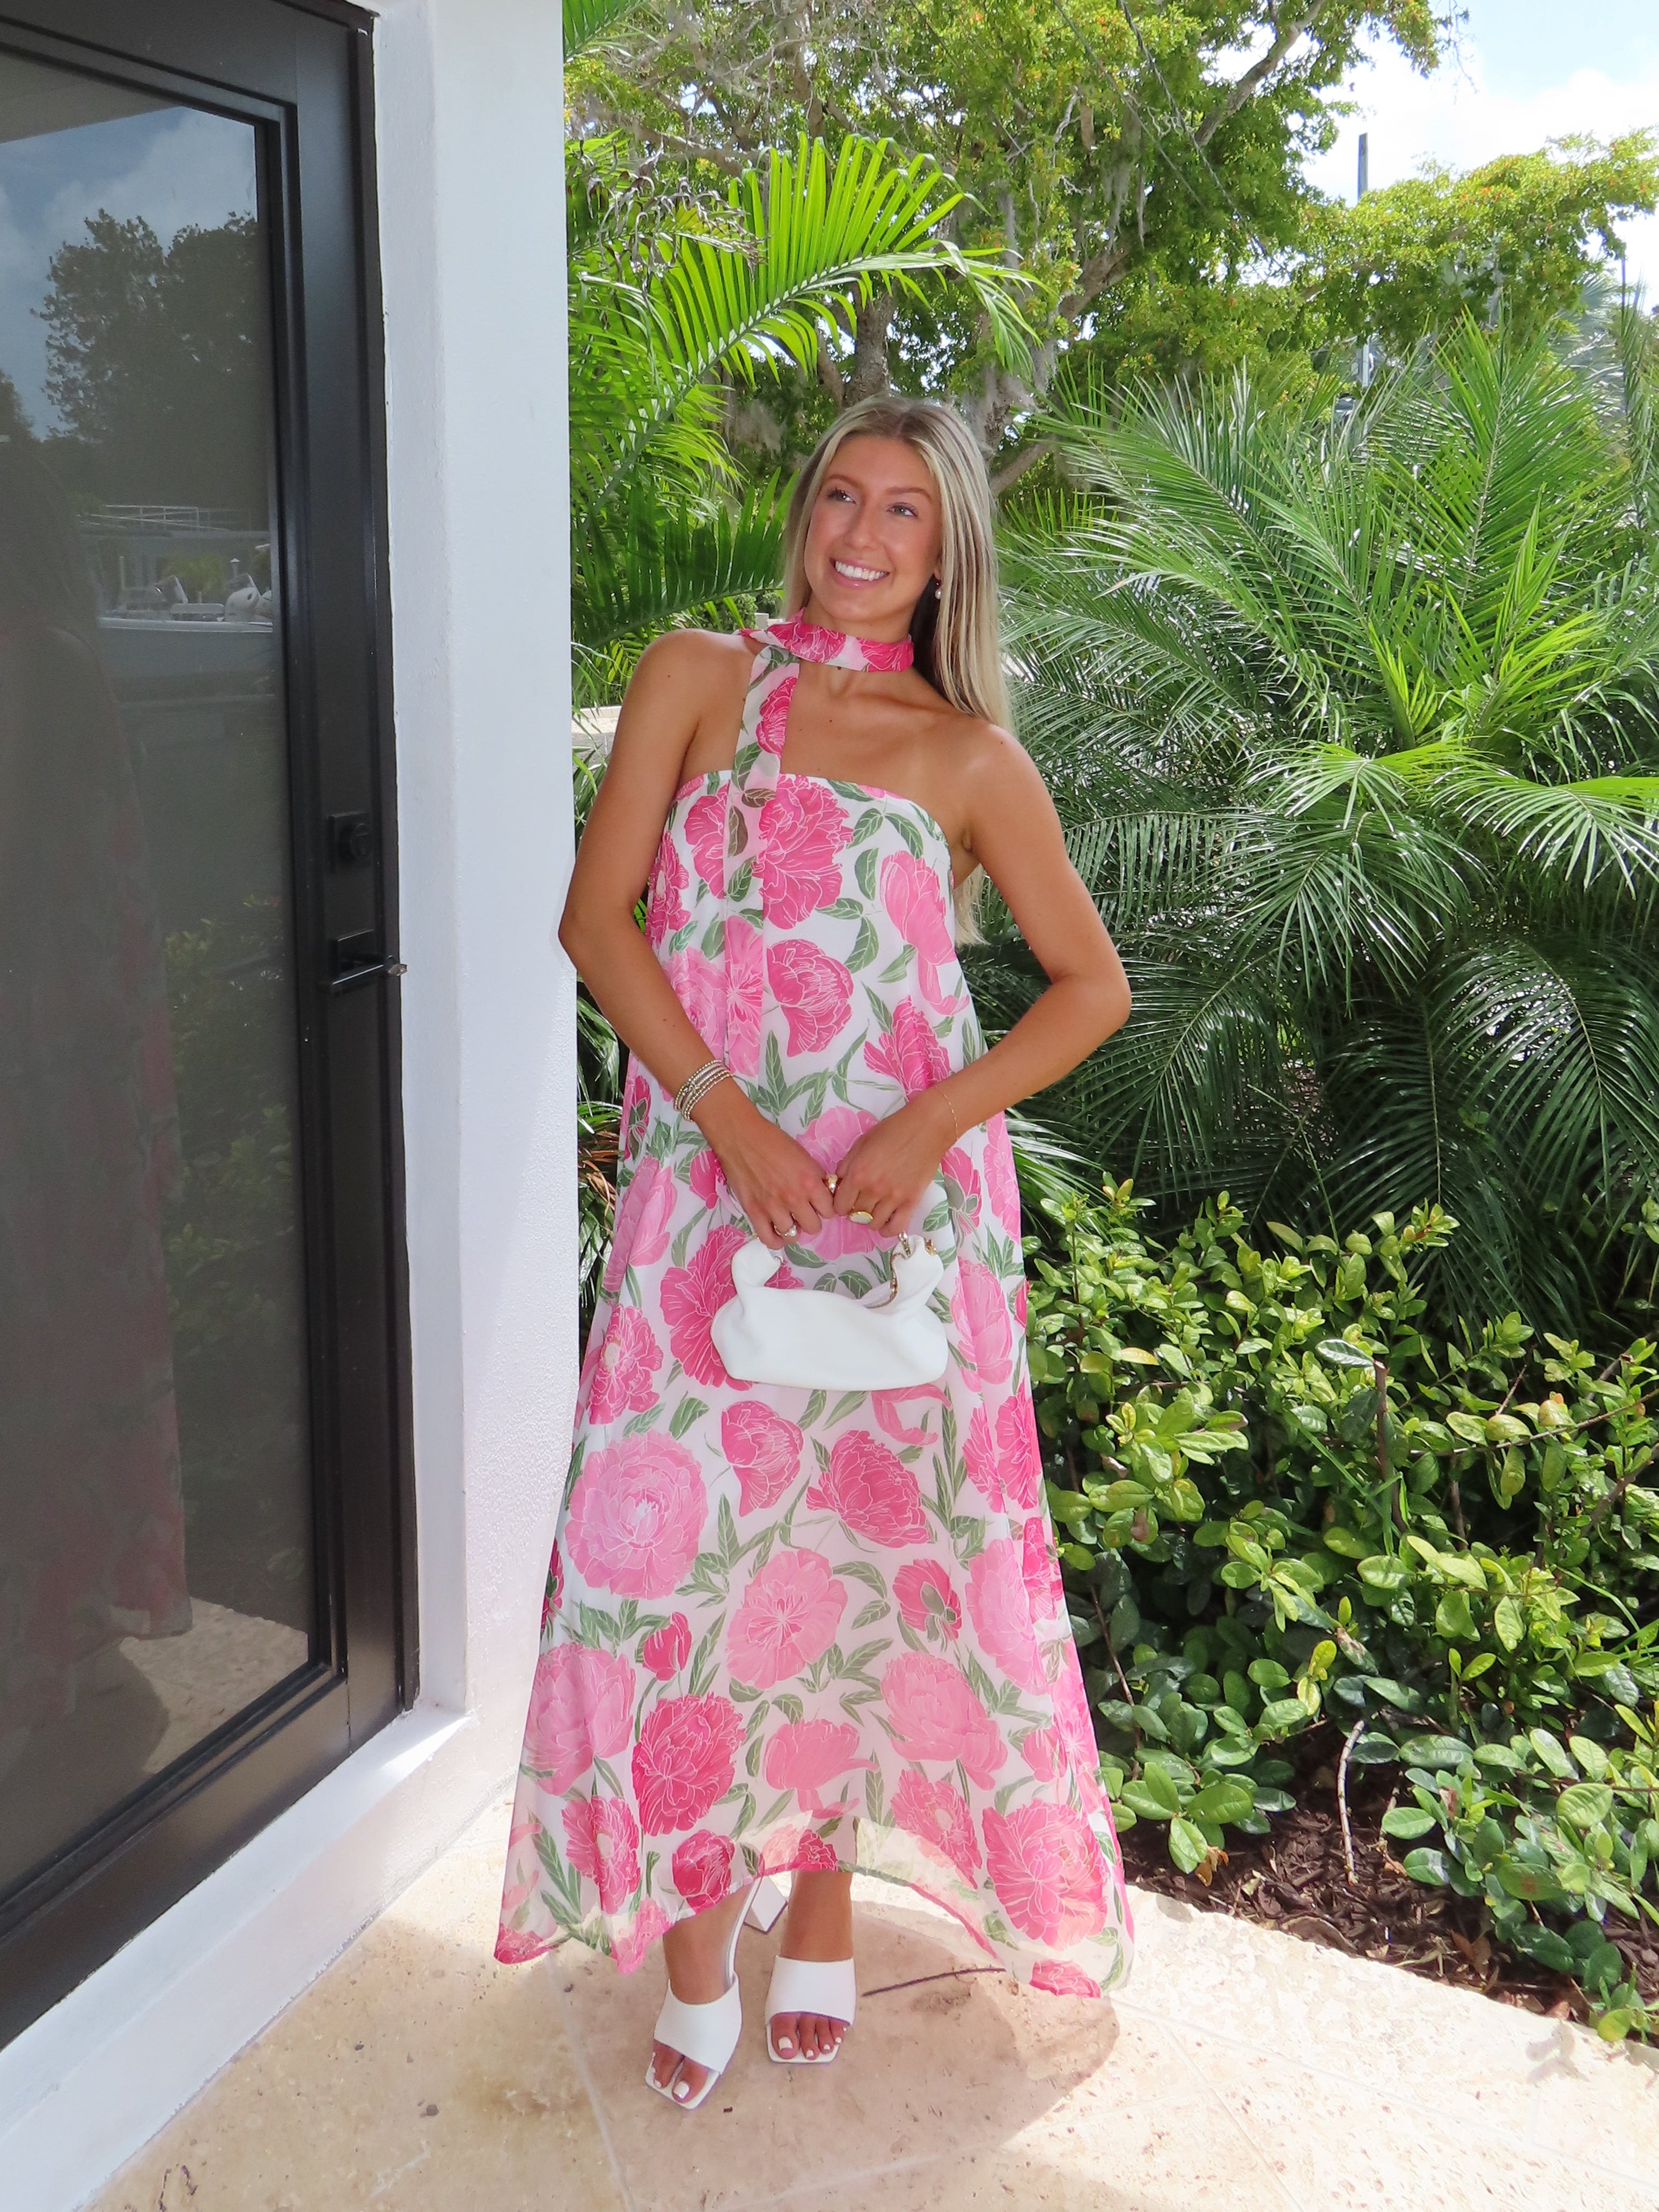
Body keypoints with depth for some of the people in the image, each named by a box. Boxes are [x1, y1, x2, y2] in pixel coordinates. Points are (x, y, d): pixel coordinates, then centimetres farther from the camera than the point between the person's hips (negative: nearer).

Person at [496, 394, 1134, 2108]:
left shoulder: (970, 756, 5)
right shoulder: (699, 677, 6)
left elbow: (1094, 982, 6)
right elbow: (597, 913, -2)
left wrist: (935, 1126, -9)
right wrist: (729, 1114, -12)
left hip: (905, 1194, 0)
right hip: (708, 1178, 0)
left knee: (870, 1532, 8)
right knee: (679, 1531, 0)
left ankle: (826, 1892, 30)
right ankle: (698, 1921, 21)